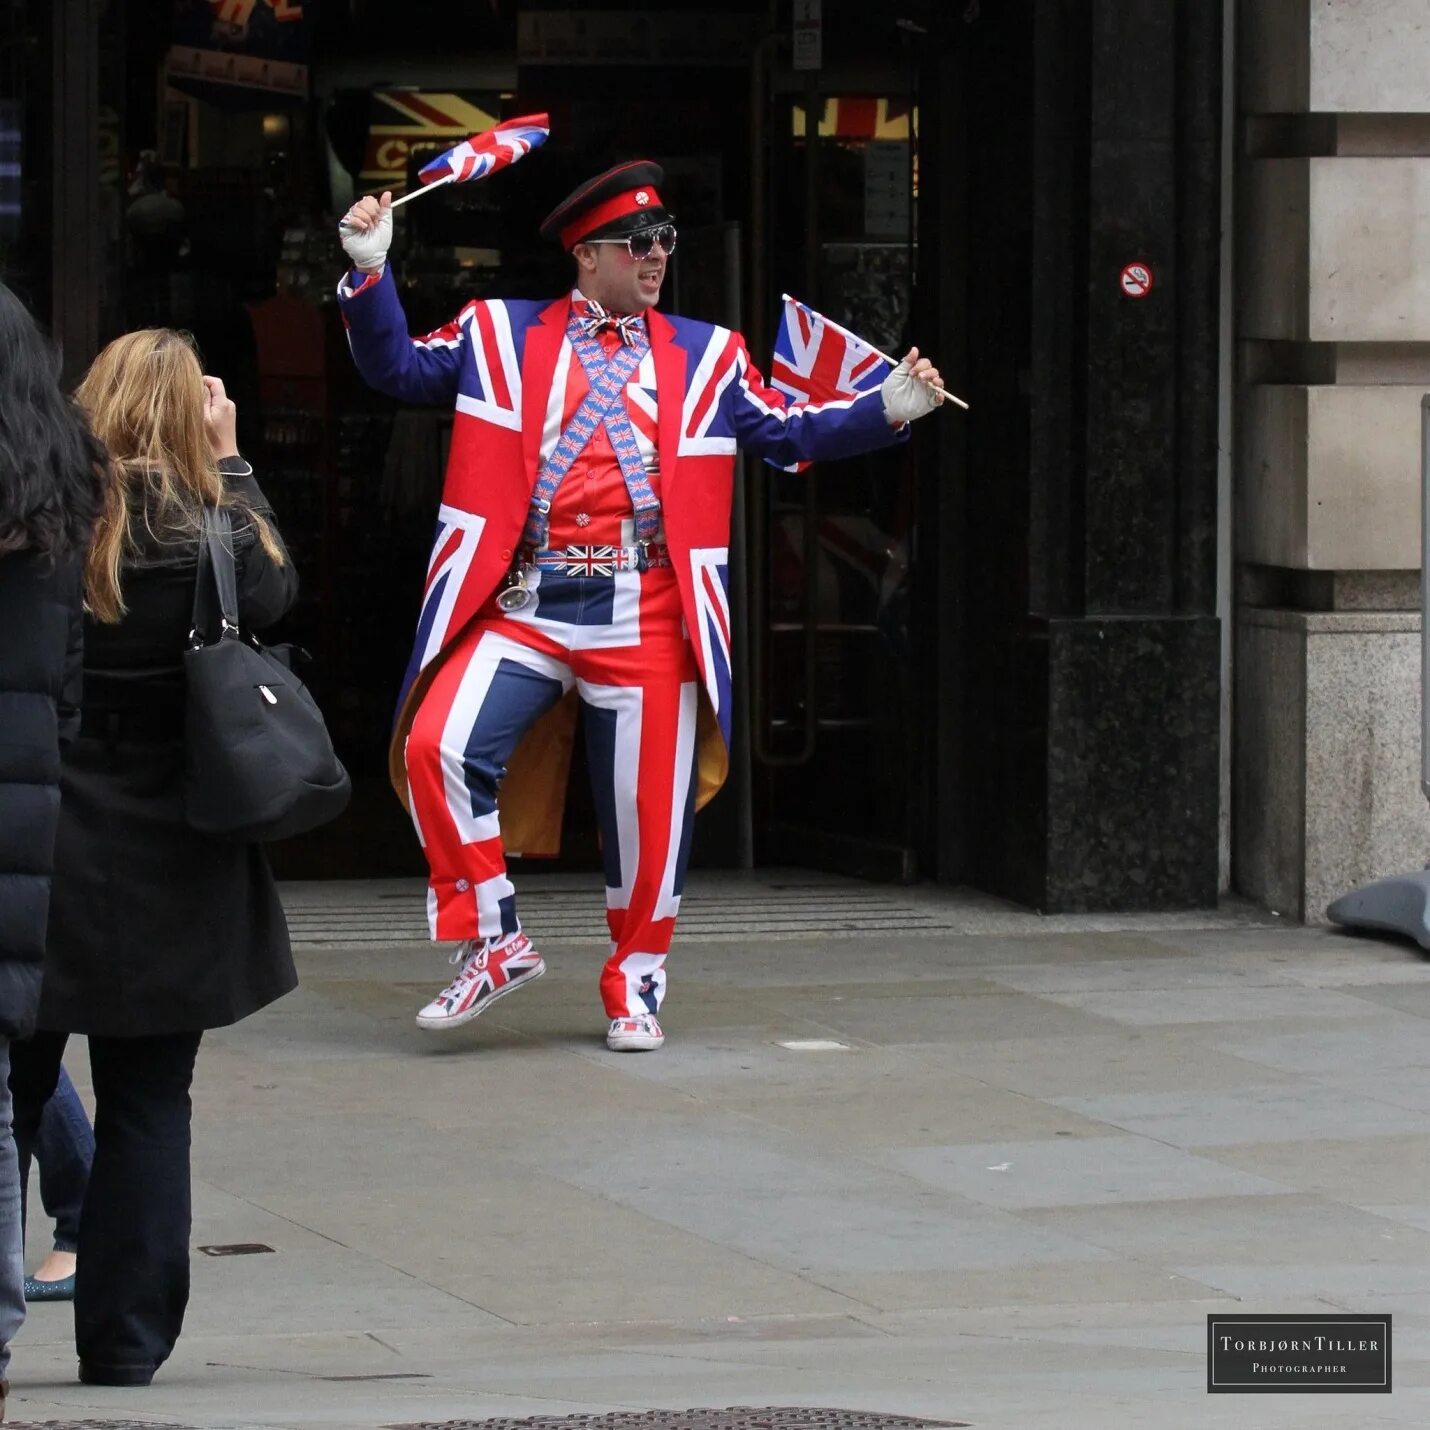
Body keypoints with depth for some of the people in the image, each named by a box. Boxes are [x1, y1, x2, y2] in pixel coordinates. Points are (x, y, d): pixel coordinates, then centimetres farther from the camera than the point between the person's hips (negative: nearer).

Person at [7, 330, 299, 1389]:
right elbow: (276, 592, 10)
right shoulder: (202, 526, -9)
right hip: (166, 866, 0)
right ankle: (123, 1349, 10)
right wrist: (230, 463, 9)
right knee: (147, 1108, 9)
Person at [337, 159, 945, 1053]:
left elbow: (793, 433, 13)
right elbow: (398, 366, 10)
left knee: (647, 808, 1)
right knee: (438, 748, -19)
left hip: (646, 616, 1)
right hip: (522, 604, 0)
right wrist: (371, 270, -3)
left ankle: (637, 985, 21)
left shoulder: (706, 359, 14)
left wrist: (889, 409, -2)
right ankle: (495, 944, -5)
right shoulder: (501, 337, 11)